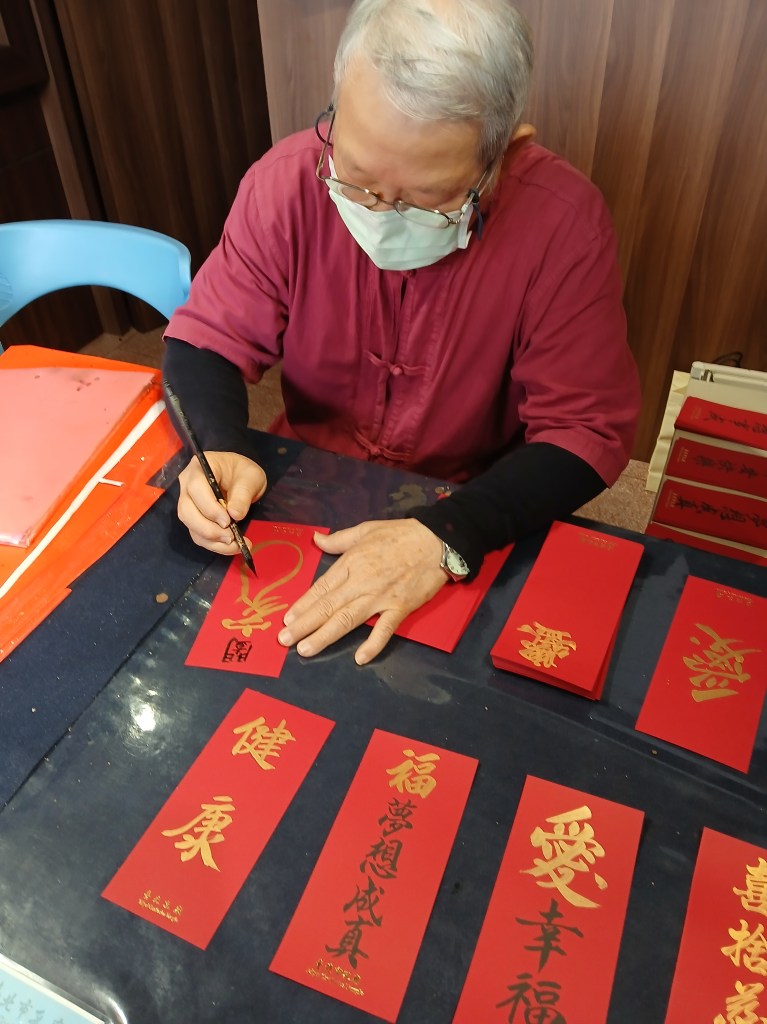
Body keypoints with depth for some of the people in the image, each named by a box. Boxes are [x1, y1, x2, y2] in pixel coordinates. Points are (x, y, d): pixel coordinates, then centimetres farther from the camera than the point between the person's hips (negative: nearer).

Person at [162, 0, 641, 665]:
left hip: (478, 510, -2)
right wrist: (221, 450, -26)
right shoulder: (287, 180, -14)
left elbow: (585, 430, -18)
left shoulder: (562, 220, -20)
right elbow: (207, 340, -5)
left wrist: (446, 537, -32)